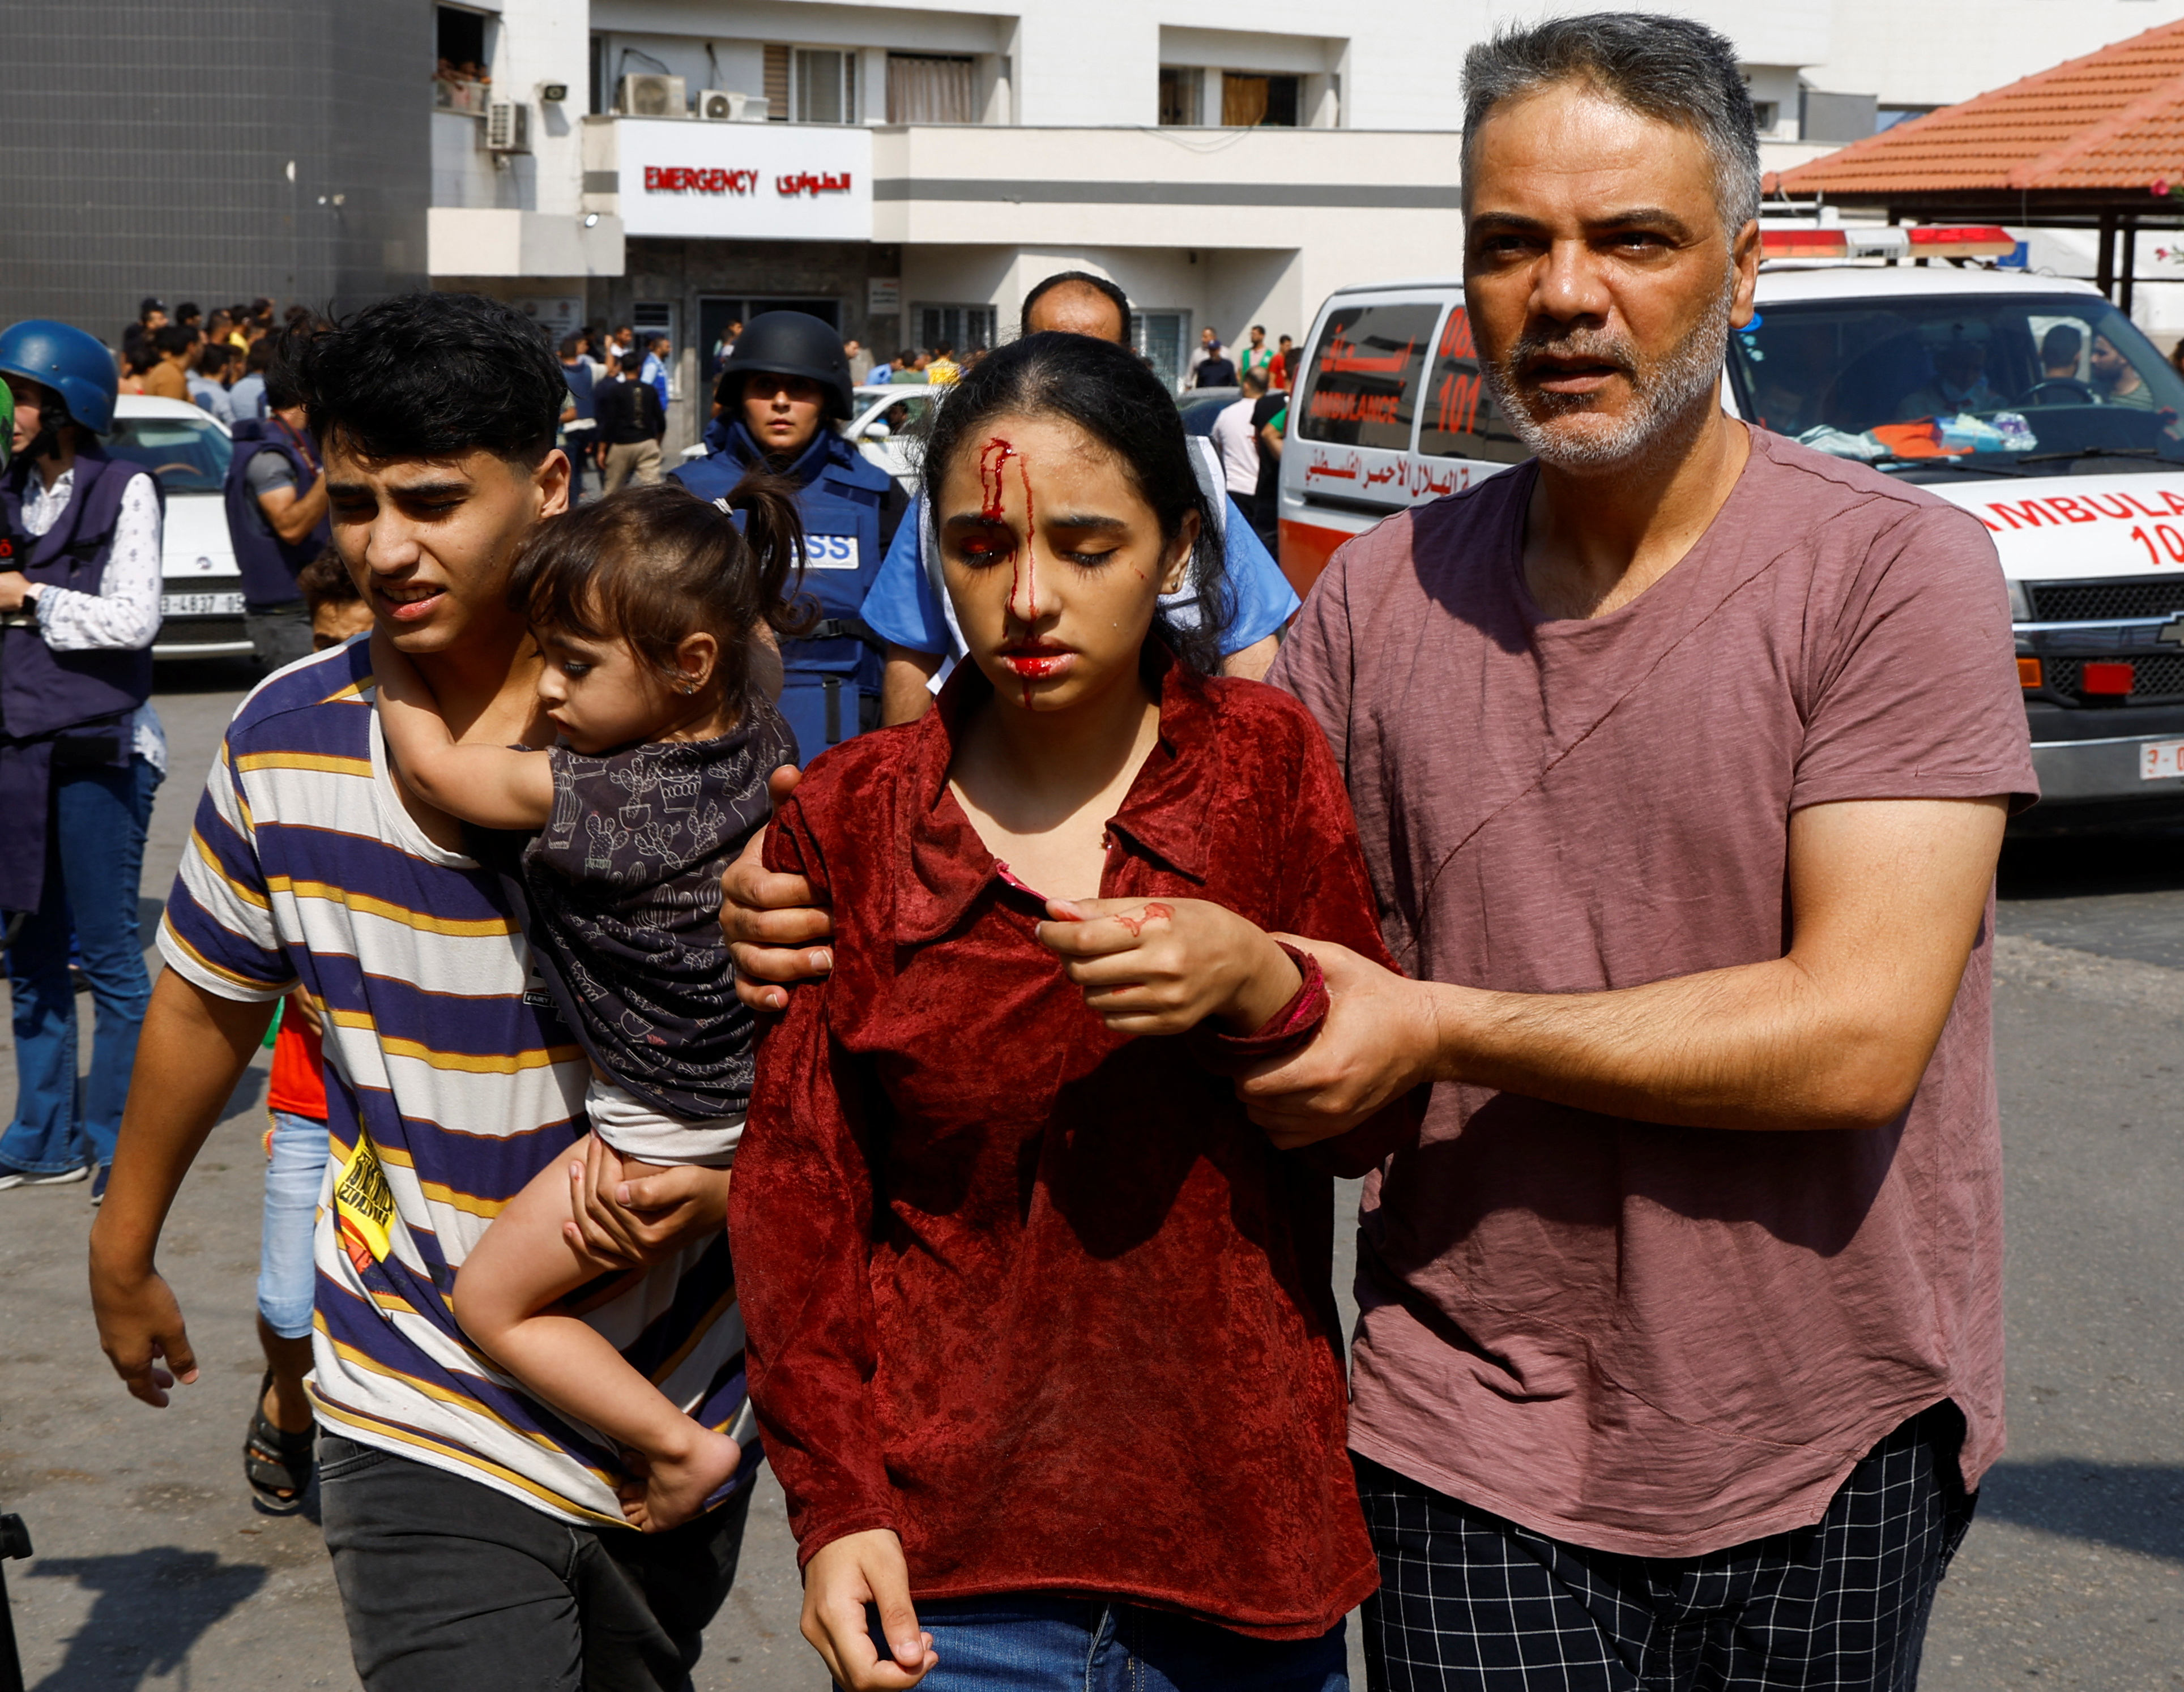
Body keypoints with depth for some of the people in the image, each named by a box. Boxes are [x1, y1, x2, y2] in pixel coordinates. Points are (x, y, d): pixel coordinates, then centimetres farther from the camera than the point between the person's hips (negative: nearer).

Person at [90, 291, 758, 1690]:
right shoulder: (285, 740, -5)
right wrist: (124, 1255, 23)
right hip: (426, 1425, 0)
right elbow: (207, 1003, 12)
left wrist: (729, 1180, -23)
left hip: (681, 1400, 0)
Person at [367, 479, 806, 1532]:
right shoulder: (762, 737, -10)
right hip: (752, 1083, 8)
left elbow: (430, 764, -15)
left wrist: (388, 644, -3)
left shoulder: (593, 796, -28)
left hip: (662, 1132, -8)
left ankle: (677, 1447, 8)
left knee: (493, 1300, 8)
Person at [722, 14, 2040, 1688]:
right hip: (1477, 1438, 2)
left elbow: (1859, 1032, -18)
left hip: (1828, 1439, -2)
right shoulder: (1385, 596, 4)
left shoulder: (1894, 567, -9)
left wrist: (1442, 1028, -17)